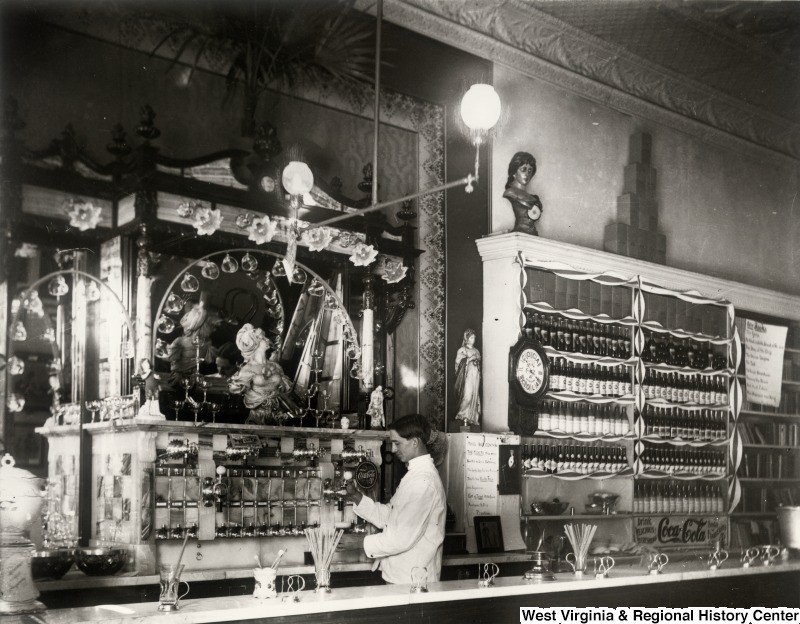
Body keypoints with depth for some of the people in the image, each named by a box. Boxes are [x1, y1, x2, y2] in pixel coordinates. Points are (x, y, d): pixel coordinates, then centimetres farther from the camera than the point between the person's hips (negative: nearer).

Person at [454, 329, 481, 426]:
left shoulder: (476, 351, 19)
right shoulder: (462, 350, 4)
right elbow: (458, 362, -6)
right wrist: (470, 358, -8)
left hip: (475, 376, 5)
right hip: (467, 375, -5)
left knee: (475, 395, 1)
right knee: (467, 395, -16)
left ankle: (473, 417, 2)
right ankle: (464, 417, -10)